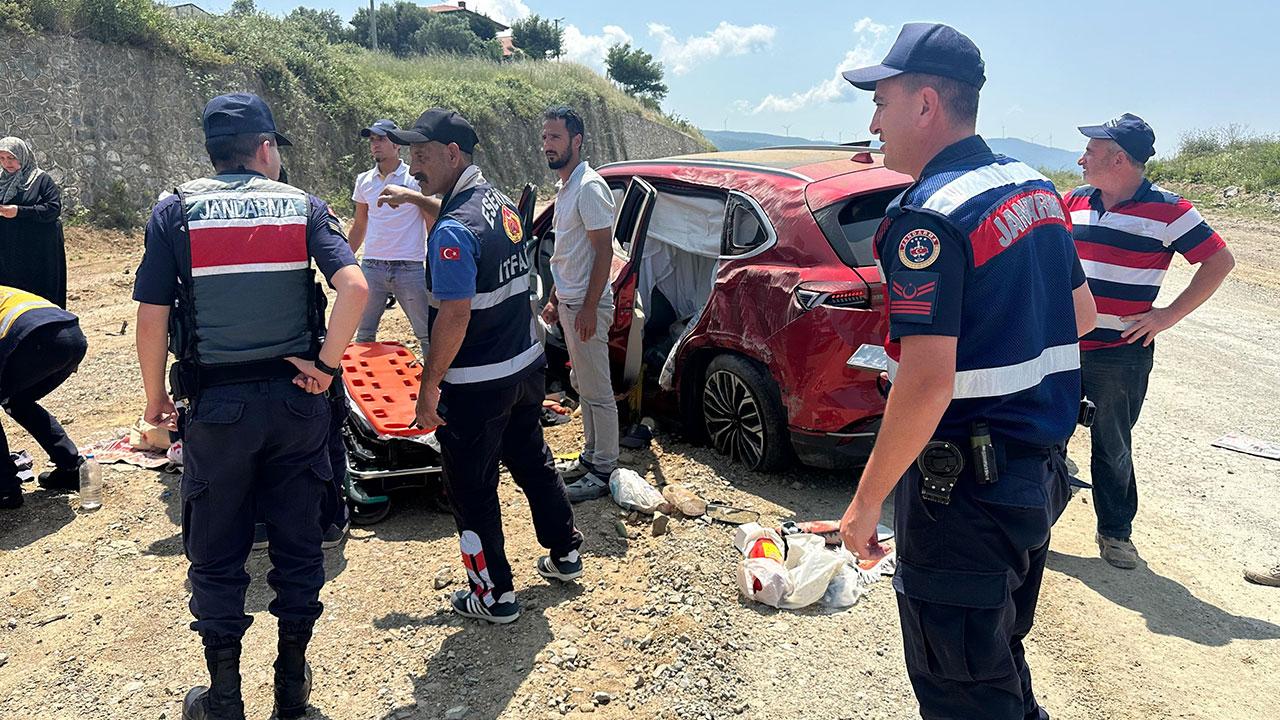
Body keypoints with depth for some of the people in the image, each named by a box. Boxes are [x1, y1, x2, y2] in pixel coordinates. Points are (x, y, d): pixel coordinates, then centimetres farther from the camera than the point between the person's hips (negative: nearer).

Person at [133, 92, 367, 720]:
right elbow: (354, 287, -17)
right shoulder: (304, 207, -1)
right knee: (298, 543, 14)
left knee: (216, 556, 13)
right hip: (295, 398, 1)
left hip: (215, 406, -1)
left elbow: (152, 318, -6)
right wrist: (325, 364, -8)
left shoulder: (175, 211, -2)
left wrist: (155, 397, 7)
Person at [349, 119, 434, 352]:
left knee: (427, 335, 0)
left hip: (410, 268, -4)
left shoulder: (416, 179, -3)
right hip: (372, 268, 4)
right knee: (364, 333, 9)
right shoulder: (364, 181, 9)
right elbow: (359, 226, 19)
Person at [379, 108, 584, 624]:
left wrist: (428, 386, -19)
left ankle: (495, 596, 19)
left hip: (476, 387, -9)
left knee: (471, 489, 7)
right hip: (527, 367, 9)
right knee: (532, 461, 24)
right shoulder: (497, 200, 4)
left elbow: (454, 317, -27)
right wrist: (414, 198, 29)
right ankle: (565, 554, 40)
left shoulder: (452, 231, -23)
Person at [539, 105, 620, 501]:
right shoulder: (565, 187, 15)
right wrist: (555, 299, 21)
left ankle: (604, 471, 7)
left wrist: (589, 307, -23)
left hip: (586, 306, -10)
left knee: (597, 391, -2)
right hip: (569, 303, 10)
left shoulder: (590, 187, -15)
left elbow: (604, 251, -20)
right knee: (583, 386, 17)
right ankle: (590, 456, 29)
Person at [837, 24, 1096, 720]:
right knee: (1000, 659, 28)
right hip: (1040, 473, 9)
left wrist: (865, 502, -19)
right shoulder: (1034, 187, 7)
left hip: (964, 492, -9)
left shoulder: (930, 216, -22)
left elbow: (927, 384, -27)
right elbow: (1080, 311, 17)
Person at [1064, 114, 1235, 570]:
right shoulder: (1074, 203, 6)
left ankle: (1115, 531, 29)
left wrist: (1168, 315, -9)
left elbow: (1220, 261, -4)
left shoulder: (1167, 210, -7)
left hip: (1121, 355, -4)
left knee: (1113, 447, 10)